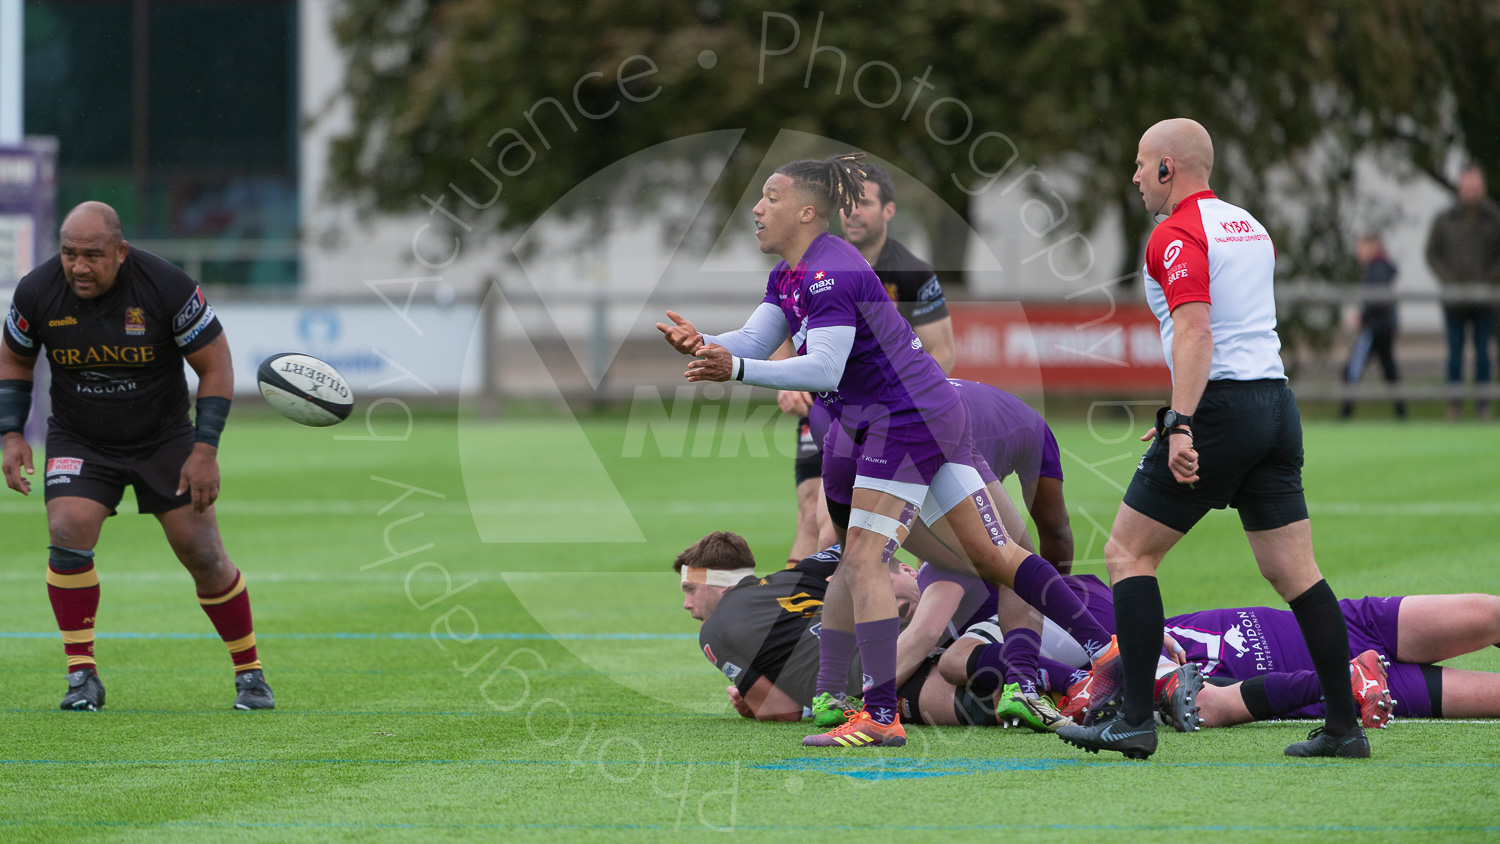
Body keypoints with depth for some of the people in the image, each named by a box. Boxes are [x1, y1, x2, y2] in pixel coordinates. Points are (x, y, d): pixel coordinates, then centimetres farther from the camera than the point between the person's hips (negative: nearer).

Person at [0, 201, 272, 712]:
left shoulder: (167, 287, -21)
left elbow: (215, 366, -12)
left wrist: (205, 450, -18)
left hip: (165, 440, -1)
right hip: (79, 443, 1)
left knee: (203, 555, -5)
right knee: (67, 535, -22)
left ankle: (249, 673, 14)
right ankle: (82, 678, -12)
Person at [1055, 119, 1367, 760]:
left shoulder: (1178, 235, -8)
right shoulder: (1249, 227, 19)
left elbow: (1195, 333, -21)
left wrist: (1180, 425, -28)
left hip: (1219, 410, -8)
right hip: (1276, 401, 8)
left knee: (1129, 553, 1)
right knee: (1294, 571, 7)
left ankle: (1134, 720, -5)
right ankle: (1344, 724, 2)